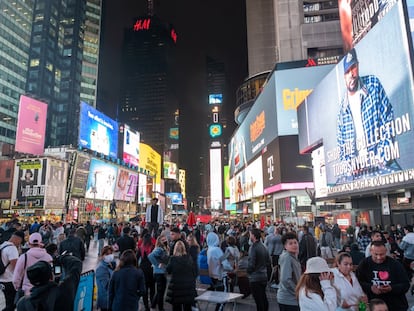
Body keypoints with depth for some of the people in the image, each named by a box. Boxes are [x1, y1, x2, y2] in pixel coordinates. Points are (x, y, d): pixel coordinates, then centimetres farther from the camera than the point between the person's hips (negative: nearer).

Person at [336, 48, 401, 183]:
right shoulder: (342, 109, 8)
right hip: (354, 167, 3)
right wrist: (349, 164, -4)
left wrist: (383, 155, -9)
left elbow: (388, 120, 0)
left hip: (379, 161, -2)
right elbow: (341, 147, 14)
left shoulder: (373, 84, 2)